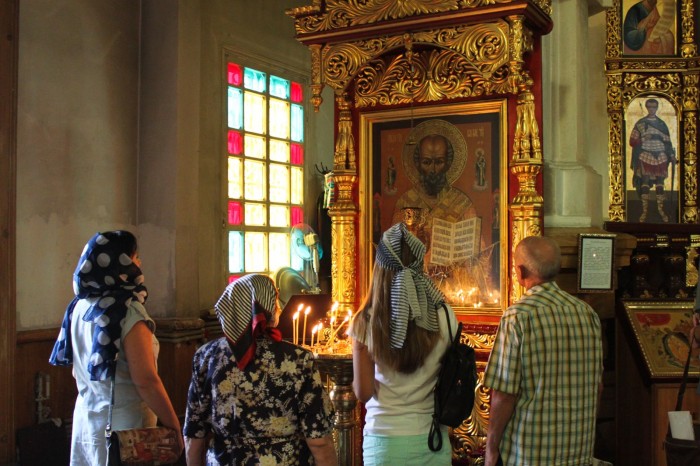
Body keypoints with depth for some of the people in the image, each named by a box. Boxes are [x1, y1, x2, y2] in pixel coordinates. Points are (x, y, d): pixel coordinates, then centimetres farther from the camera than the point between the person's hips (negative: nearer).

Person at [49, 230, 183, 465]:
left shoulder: (79, 306, 3)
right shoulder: (127, 311, -20)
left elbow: (77, 370, 13)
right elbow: (146, 380, -22)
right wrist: (174, 427, -14)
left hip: (86, 417, 7)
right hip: (123, 423, -7)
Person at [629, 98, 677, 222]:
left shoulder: (662, 124, 13)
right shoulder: (640, 123, 6)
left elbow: (667, 142, 12)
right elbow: (633, 141, 2)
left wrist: (672, 155, 4)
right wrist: (643, 139, -15)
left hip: (660, 157, 2)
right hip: (645, 156, -2)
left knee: (660, 182, 2)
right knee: (645, 182, -8)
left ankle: (661, 210, 8)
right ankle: (644, 211, -5)